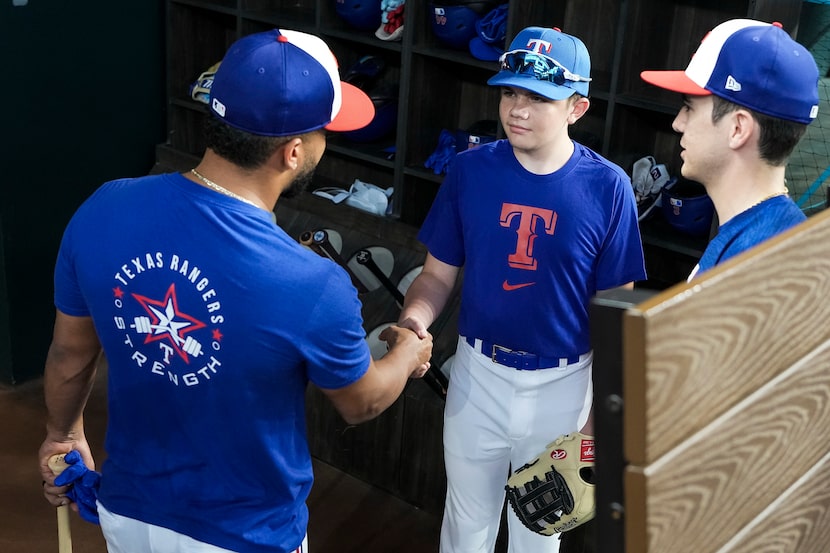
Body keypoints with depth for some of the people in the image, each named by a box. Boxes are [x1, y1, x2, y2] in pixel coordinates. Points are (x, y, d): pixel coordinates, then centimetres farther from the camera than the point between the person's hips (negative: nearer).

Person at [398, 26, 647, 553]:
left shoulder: (608, 187, -14)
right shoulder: (471, 170, -9)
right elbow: (439, 273, -2)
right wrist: (415, 319, -23)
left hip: (562, 385, -1)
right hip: (479, 373, 1)